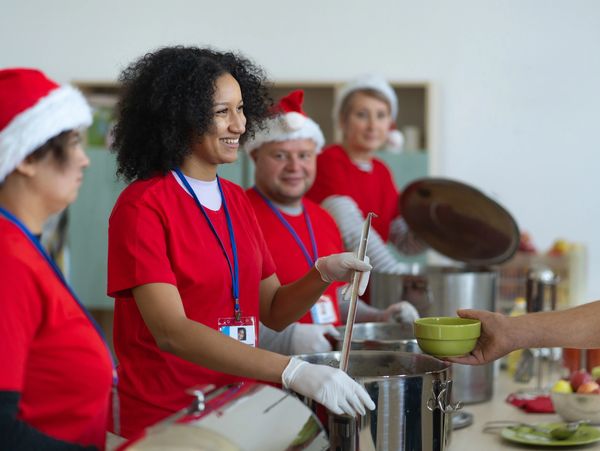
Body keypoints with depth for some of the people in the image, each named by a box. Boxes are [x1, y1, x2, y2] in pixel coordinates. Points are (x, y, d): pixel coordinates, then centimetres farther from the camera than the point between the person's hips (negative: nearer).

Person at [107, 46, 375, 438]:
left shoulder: (236, 199, 8)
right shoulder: (142, 206, -14)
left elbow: (273, 312, 10)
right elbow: (171, 332, -24)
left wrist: (322, 275, -10)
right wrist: (294, 372, -33)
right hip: (160, 421, -6)